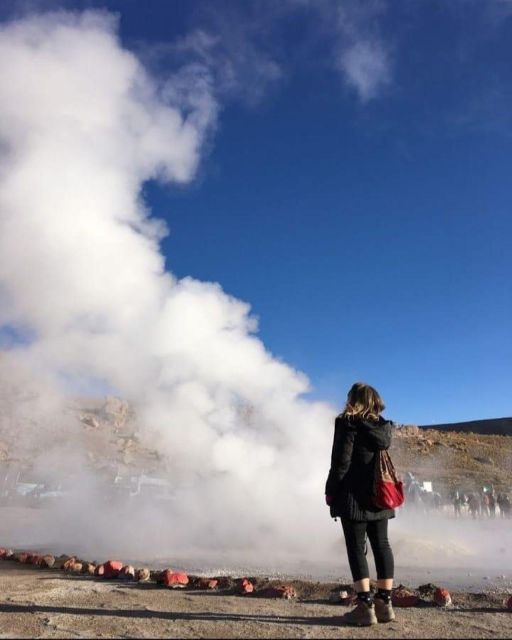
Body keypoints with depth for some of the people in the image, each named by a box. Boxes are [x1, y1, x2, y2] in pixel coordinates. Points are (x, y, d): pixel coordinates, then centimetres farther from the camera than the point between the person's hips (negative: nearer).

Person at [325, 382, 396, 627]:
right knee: (381, 545, 12)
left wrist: (331, 490, -6)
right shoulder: (383, 426, 8)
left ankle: (365, 606, -1)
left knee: (356, 548, 0)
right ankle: (385, 602, 16)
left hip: (355, 496, -6)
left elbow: (341, 461, -14)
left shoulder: (348, 423, -11)